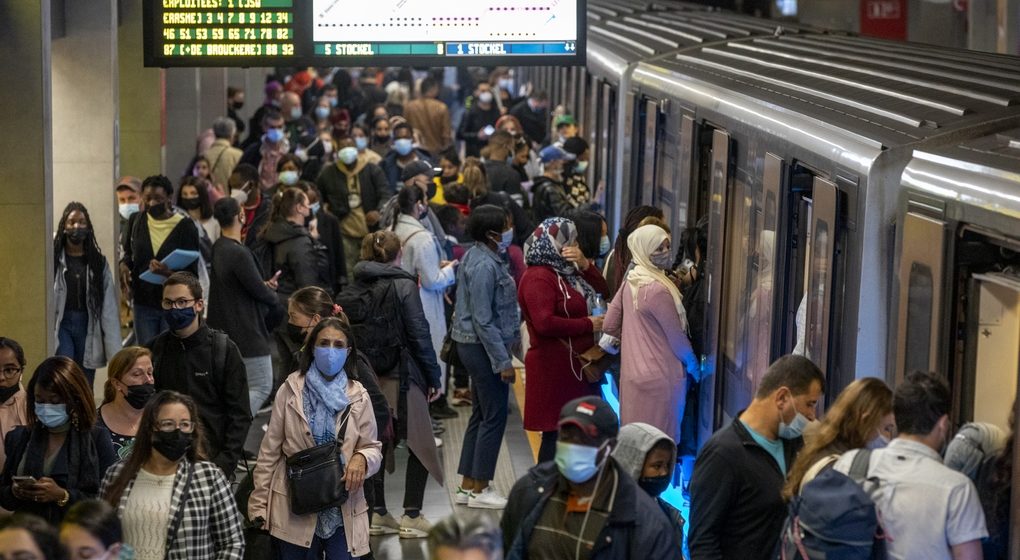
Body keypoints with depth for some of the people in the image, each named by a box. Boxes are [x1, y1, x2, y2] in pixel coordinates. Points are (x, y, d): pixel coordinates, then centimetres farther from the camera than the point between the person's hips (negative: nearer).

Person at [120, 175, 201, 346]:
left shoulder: (185, 227, -7)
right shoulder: (137, 221, 5)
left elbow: (192, 273, -8)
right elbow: (128, 252, 21)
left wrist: (168, 273, -27)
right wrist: (124, 264, -1)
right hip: (143, 303, 3)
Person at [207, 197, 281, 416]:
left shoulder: (217, 249, 7)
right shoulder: (240, 253, -23)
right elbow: (260, 291, -17)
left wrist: (264, 285, 2)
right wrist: (274, 297, 6)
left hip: (224, 330, 10)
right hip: (248, 333, -10)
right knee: (262, 387, -3)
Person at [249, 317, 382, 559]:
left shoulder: (358, 397, 4)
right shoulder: (290, 391, -1)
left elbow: (373, 448, 8)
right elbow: (270, 450, 2)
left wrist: (361, 458, -16)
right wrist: (259, 505, 0)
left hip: (342, 511, 1)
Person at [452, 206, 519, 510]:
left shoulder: (479, 257, 10)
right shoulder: (485, 266, -21)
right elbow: (483, 320, -23)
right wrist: (503, 361, -21)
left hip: (476, 347, 10)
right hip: (484, 347, -10)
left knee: (480, 415, 16)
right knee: (494, 416, -2)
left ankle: (468, 485, 22)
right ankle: (479, 490, 6)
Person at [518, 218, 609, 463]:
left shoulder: (567, 272, 16)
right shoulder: (538, 278, -14)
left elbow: (601, 288, 15)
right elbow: (545, 323, -24)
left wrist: (584, 264, -3)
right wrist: (588, 325, -15)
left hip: (575, 366, 10)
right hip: (555, 369, -9)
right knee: (556, 434, -7)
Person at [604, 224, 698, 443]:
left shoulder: (631, 282, 5)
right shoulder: (658, 290, -19)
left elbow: (610, 326, 10)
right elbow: (676, 336, -11)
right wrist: (693, 364, 7)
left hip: (632, 373, 8)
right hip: (659, 376, -8)